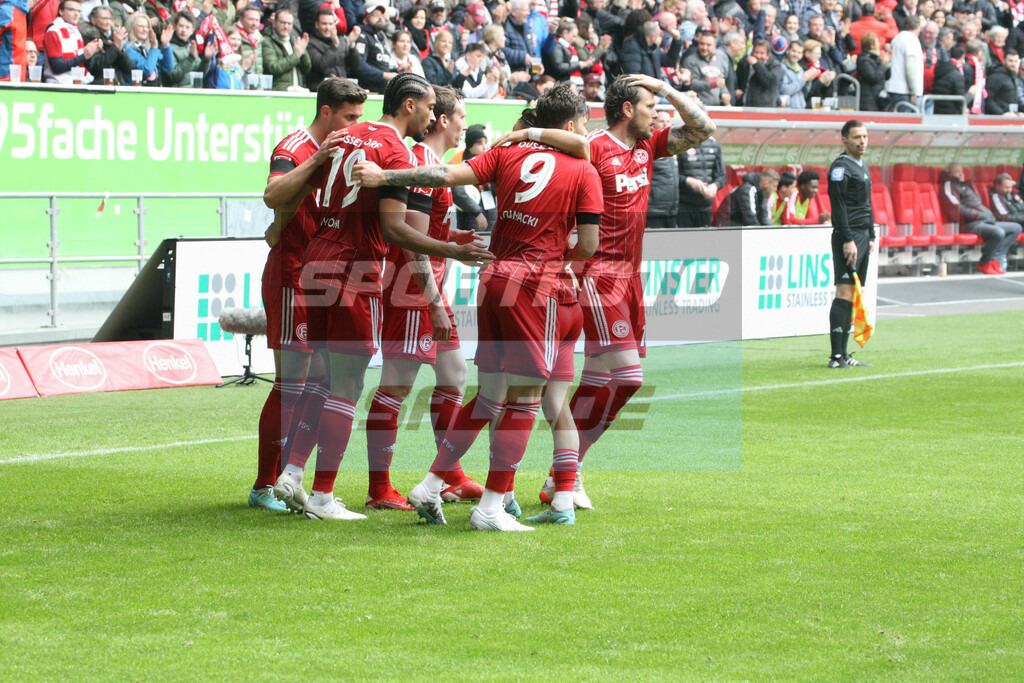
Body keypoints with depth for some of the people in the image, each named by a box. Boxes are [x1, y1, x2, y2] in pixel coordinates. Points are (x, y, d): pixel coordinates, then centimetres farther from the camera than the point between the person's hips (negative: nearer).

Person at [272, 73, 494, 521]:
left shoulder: (347, 136, 13)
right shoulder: (396, 151, -11)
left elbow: (298, 188, 17)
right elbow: (392, 228, -18)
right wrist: (452, 252, -17)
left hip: (318, 262, 8)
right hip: (355, 272, -8)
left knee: (328, 380, 18)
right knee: (346, 388, -1)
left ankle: (291, 473, 13)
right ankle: (322, 496, 1)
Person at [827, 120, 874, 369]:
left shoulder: (863, 167, 20)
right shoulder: (840, 167, -9)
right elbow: (838, 206, -15)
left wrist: (871, 236, 20)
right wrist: (848, 240, -20)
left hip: (862, 236, 9)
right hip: (847, 236, -9)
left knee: (852, 296, 7)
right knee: (844, 292, -13)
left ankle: (844, 354, 9)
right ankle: (836, 356, -16)